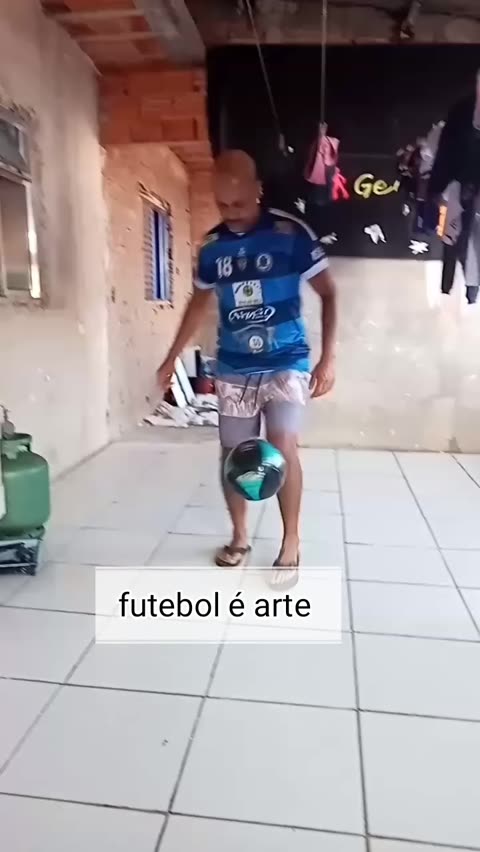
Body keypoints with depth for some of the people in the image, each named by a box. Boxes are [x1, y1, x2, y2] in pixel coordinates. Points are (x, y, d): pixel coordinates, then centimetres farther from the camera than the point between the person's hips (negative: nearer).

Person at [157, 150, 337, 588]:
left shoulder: (291, 233, -9)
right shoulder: (211, 247, 3)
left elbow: (328, 292, -4)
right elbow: (199, 302, 17)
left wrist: (328, 356, -12)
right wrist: (173, 356, 18)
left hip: (287, 364, -3)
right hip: (233, 369, 4)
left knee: (283, 447, -17)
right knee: (232, 454, 6)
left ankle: (291, 544, 1)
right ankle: (239, 536, 26)